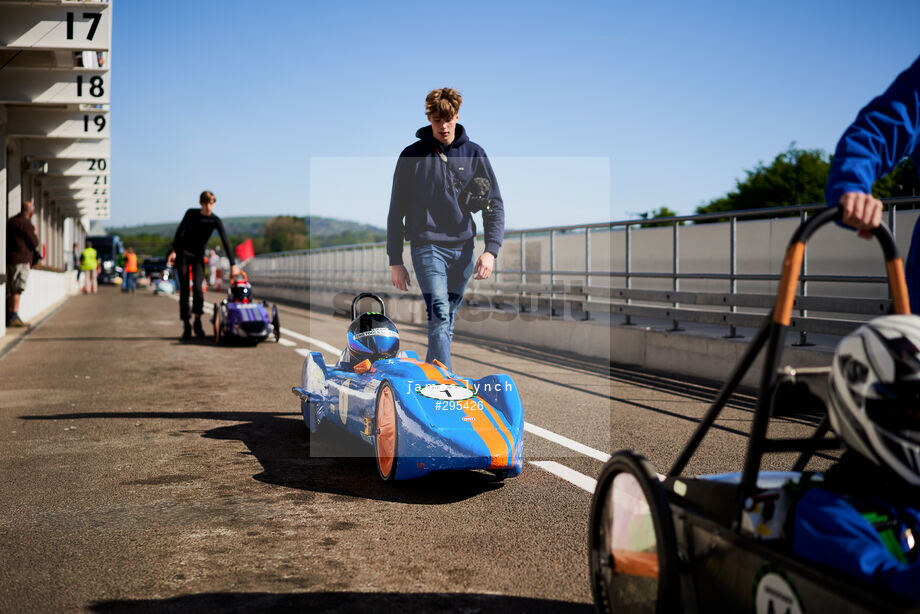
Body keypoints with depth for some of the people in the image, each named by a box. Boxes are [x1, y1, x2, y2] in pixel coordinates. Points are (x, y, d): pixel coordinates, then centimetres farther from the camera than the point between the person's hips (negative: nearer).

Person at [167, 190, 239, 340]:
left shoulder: (215, 221, -8)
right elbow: (180, 231, 4)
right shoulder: (191, 214, -6)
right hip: (182, 252, 0)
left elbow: (225, 242, -14)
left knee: (197, 288, -17)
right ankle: (186, 326, 0)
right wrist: (173, 250, -2)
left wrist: (233, 264, -21)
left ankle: (197, 323, -5)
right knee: (184, 290, -3)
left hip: (198, 255, 0)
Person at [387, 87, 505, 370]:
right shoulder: (412, 155, 2)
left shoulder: (473, 153, 7)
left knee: (449, 318, 10)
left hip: (463, 248, 3)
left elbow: (494, 203, 6)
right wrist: (395, 261, 2)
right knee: (439, 315, -16)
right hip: (428, 247, -3)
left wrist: (491, 249, -7)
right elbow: (397, 210, 5)